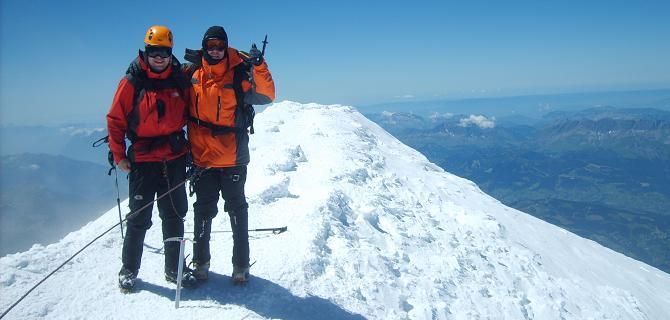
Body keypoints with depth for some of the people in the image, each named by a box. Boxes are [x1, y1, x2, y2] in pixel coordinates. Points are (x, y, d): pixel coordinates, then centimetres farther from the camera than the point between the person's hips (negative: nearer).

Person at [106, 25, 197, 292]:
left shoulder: (180, 81, 4)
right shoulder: (132, 82, -4)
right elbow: (115, 120, -2)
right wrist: (118, 155, -5)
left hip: (175, 159, 3)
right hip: (143, 160, -3)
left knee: (174, 215, 10)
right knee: (139, 218, 3)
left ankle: (174, 268, 24)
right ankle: (129, 269, 23)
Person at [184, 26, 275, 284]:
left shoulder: (239, 74, -6)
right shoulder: (193, 75, 3)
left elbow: (266, 96, -18)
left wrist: (258, 67, -28)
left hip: (233, 157, -2)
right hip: (202, 156, 3)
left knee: (237, 209, 8)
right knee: (203, 210, 12)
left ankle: (241, 265, 19)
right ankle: (200, 262, 28)